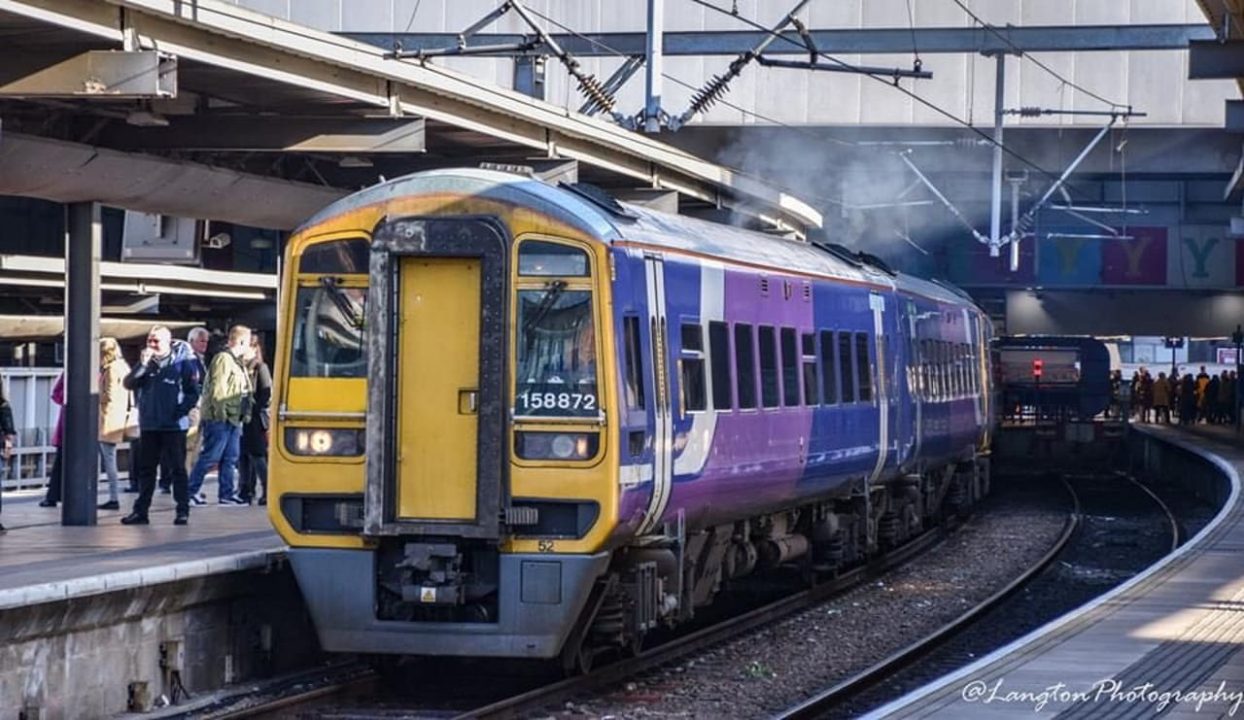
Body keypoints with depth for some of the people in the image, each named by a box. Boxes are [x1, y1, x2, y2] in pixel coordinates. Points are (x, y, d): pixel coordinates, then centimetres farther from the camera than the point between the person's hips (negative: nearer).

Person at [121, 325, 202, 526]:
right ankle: (140, 510, 13)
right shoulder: (146, 362, 9)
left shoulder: (182, 361, -5)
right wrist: (142, 365, -13)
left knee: (177, 468, 0)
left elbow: (195, 390, -4)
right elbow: (129, 384, -1)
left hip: (174, 425, -5)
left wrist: (183, 409, -15)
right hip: (149, 425, 5)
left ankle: (183, 511, 3)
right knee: (146, 469, 8)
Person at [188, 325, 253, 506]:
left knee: (231, 457, 9)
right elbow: (218, 389, -18)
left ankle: (227, 493, 13)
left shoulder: (237, 361, 19)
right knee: (210, 456, -6)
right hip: (220, 418, -10)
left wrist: (244, 414, 14)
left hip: (234, 418, 10)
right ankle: (192, 490, 1)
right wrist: (220, 413, -21)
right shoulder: (223, 359, -12)